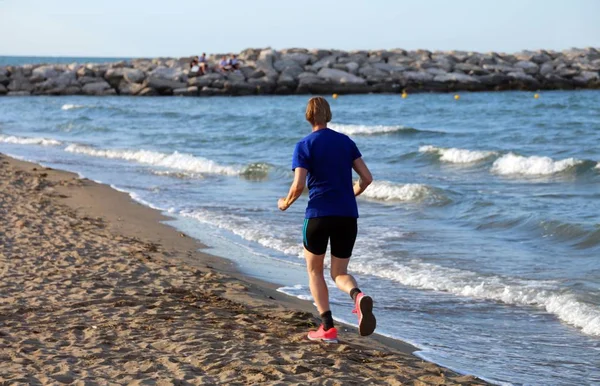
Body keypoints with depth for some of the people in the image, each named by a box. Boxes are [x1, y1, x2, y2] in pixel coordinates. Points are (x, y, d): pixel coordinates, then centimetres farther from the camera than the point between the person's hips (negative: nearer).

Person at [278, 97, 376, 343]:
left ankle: (327, 328, 8)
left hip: (319, 214, -3)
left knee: (314, 270, 17)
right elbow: (367, 178, 6)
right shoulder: (346, 142, 9)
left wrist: (286, 203, 8)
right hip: (348, 215, 3)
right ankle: (358, 296, -22)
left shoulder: (305, 146, -3)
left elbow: (298, 186, -12)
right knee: (339, 273, 13)